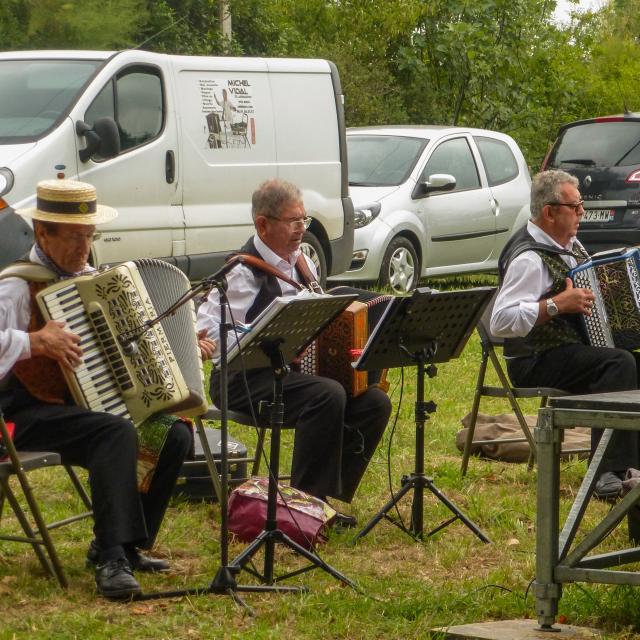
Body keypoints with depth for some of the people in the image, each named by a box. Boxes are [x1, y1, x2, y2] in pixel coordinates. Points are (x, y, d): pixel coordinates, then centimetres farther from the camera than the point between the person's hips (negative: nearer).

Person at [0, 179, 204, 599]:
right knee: (117, 433, -34)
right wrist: (38, 342, -27)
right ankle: (113, 559, -34)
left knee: (176, 435, -9)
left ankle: (125, 544, 0)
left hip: (89, 403, 8)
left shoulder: (88, 278, 16)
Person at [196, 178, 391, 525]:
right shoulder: (243, 272, -13)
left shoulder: (301, 262, 13)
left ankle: (331, 496, -3)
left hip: (295, 372, 8)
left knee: (375, 402, -9)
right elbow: (208, 331, -22)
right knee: (327, 395, -32)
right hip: (244, 380, -8)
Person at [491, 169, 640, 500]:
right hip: (538, 363, -10)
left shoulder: (569, 243, 12)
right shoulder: (528, 258, -18)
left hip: (579, 346, 10)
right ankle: (610, 474, -35)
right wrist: (557, 305, -28)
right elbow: (500, 321, -28)